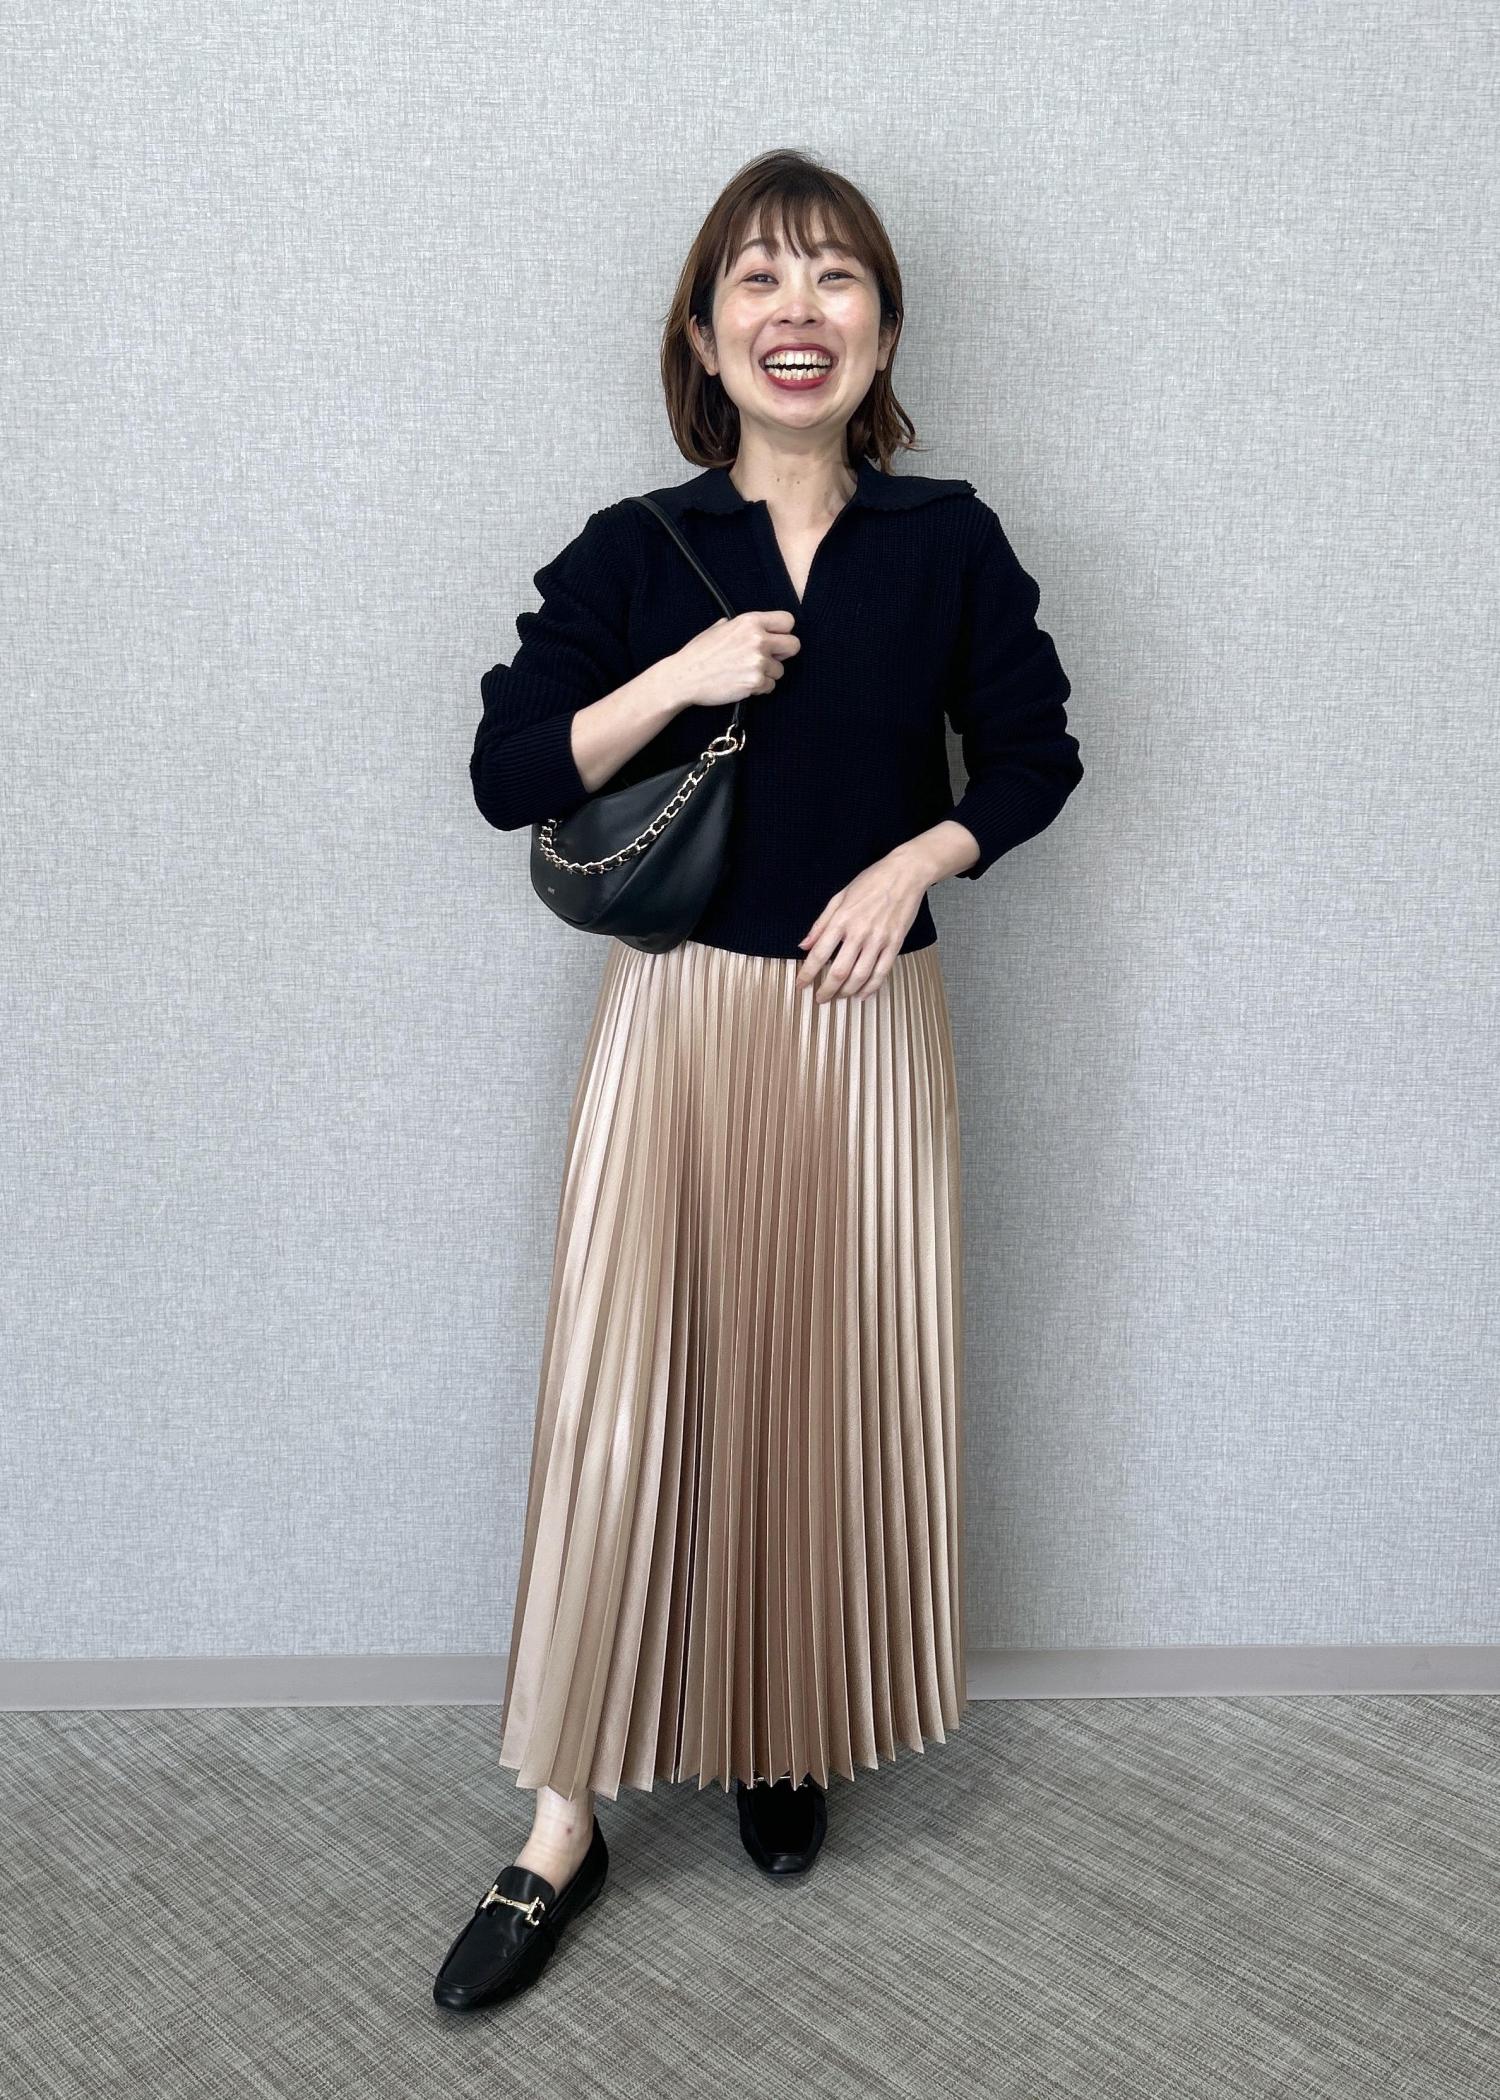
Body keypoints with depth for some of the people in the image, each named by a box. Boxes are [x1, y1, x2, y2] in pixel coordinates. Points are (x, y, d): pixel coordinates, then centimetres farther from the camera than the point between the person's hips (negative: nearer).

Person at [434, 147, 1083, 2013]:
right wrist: (678, 677, -16)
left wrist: (912, 862, -9)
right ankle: (565, 1826, 11)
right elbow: (506, 775, -2)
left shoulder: (946, 540, 2)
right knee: (623, 1403, -2)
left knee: (837, 1389, 9)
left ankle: (790, 1738, 33)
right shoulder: (633, 551, 0)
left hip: (868, 1021, 1)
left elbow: (1035, 753, 8)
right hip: (678, 1018, -1)